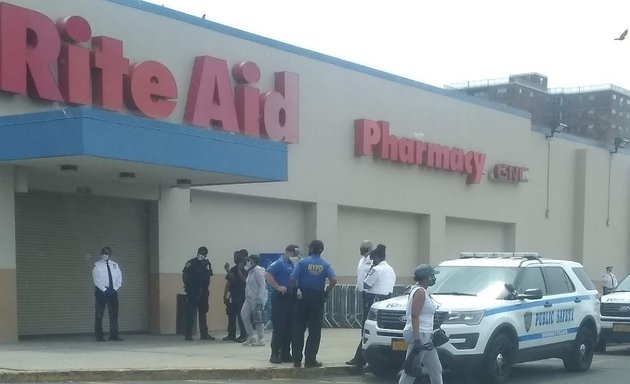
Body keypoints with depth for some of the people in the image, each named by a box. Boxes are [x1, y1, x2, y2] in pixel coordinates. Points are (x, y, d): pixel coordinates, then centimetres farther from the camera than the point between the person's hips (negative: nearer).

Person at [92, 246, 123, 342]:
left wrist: (115, 288, -6)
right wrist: (104, 289, -15)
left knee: (114, 314, 2)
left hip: (113, 292, 4)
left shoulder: (115, 265, 14)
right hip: (101, 292, -4)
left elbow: (119, 278, 9)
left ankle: (114, 335, 4)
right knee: (99, 315, -2)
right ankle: (99, 336, 1)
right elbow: (96, 279, -7)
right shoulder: (97, 265, 1)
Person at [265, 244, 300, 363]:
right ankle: (275, 354, -1)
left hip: (291, 298, 7)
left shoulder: (293, 264, 14)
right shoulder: (279, 263, -8)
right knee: (279, 328, -6)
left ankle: (285, 354, 15)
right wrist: (278, 287, -19)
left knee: (289, 328, 8)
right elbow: (267, 275, -20)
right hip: (280, 298, -7)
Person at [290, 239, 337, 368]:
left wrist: (295, 290, 5)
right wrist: (327, 292, 0)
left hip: (302, 297, -1)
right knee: (314, 331, 5)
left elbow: (293, 279, -12)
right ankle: (310, 360, 4)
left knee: (298, 329, 6)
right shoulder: (325, 265, 1)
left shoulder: (302, 262, -3)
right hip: (317, 299, 1)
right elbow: (334, 279, -13)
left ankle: (297, 360, 7)